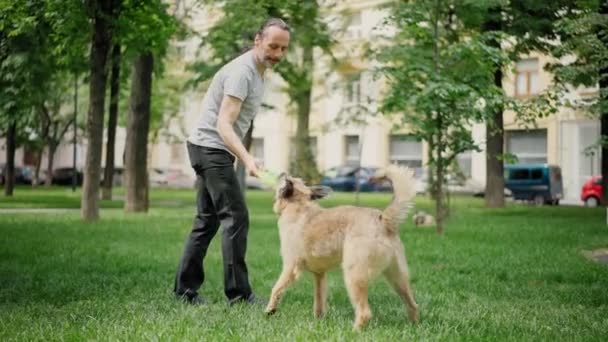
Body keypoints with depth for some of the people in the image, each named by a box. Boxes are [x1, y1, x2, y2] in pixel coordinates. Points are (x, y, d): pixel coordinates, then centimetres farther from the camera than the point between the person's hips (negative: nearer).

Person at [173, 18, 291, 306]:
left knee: (207, 221, 11)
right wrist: (247, 159, -40)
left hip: (211, 151, 10)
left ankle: (185, 289, 16)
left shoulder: (258, 71, 13)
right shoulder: (242, 72, -19)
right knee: (235, 217, -11)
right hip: (212, 148, -10)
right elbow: (224, 124, -28)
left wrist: (243, 157, 17)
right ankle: (238, 293, -8)